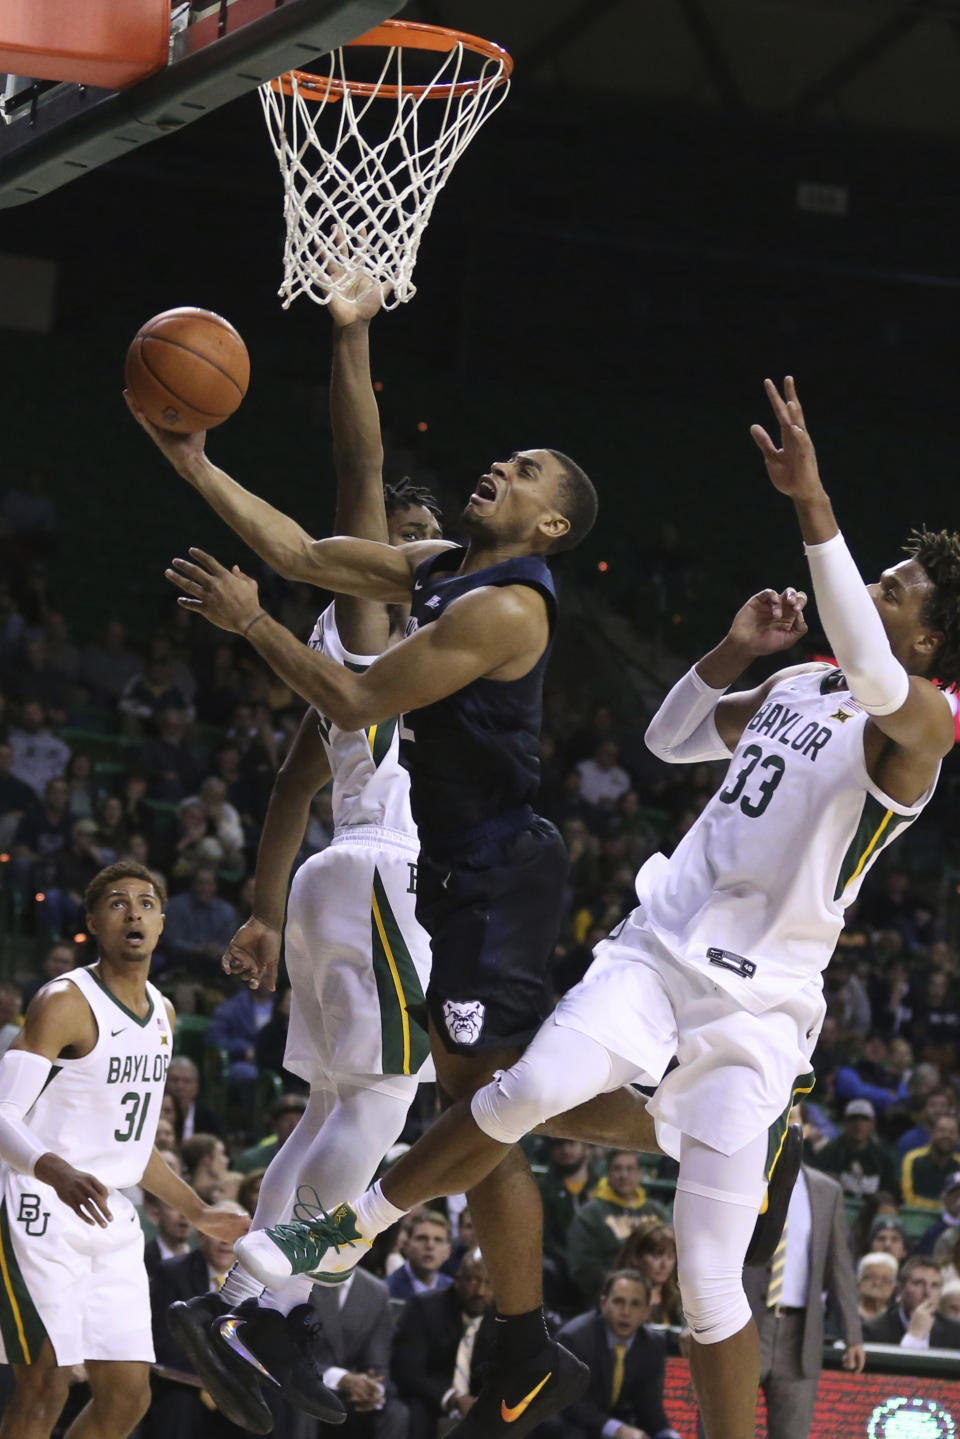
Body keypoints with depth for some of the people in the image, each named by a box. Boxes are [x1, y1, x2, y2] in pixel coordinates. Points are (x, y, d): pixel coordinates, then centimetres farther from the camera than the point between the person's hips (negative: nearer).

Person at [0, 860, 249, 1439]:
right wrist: (57, 1172, -37)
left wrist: (199, 1213, 26)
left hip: (111, 1218, 8)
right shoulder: (66, 1001, -12)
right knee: (46, 1387, -14)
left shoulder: (162, 1014, 13)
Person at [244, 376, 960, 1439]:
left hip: (757, 1007, -5)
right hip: (658, 948, 5)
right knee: (534, 1088, -24)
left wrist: (812, 506, -42)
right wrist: (736, 650, 10)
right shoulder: (799, 687, 14)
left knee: (709, 1282, -7)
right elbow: (670, 739, 28)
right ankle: (347, 1232, -8)